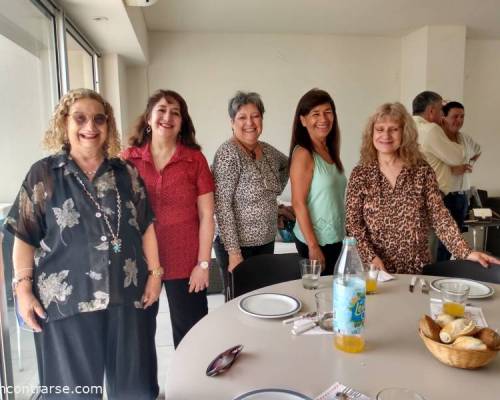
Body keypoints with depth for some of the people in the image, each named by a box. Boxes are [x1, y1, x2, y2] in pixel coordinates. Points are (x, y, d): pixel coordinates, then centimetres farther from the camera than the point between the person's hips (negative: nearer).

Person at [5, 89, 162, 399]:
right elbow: (24, 238, 1)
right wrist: (23, 287, -6)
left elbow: (145, 226, 9)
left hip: (126, 294, 2)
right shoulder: (43, 174, 1)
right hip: (66, 298, -2)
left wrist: (155, 272, 3)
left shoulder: (126, 173, 7)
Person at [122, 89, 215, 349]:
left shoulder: (195, 159, -3)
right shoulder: (129, 158, -1)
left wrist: (203, 263, -5)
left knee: (190, 334, 10)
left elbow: (206, 215, -3)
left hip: (185, 264, -1)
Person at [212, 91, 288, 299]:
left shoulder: (268, 150, 5)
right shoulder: (228, 153, -16)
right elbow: (222, 205, -20)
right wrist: (234, 252, -22)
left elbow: (286, 166, 28)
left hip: (267, 243, 7)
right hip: (238, 245, -7)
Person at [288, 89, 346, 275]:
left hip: (336, 238, 7)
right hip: (316, 240, -7)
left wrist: (347, 235, 13)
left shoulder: (330, 151, 7)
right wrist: (313, 246, -18)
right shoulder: (303, 154, -15)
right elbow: (298, 204, -17)